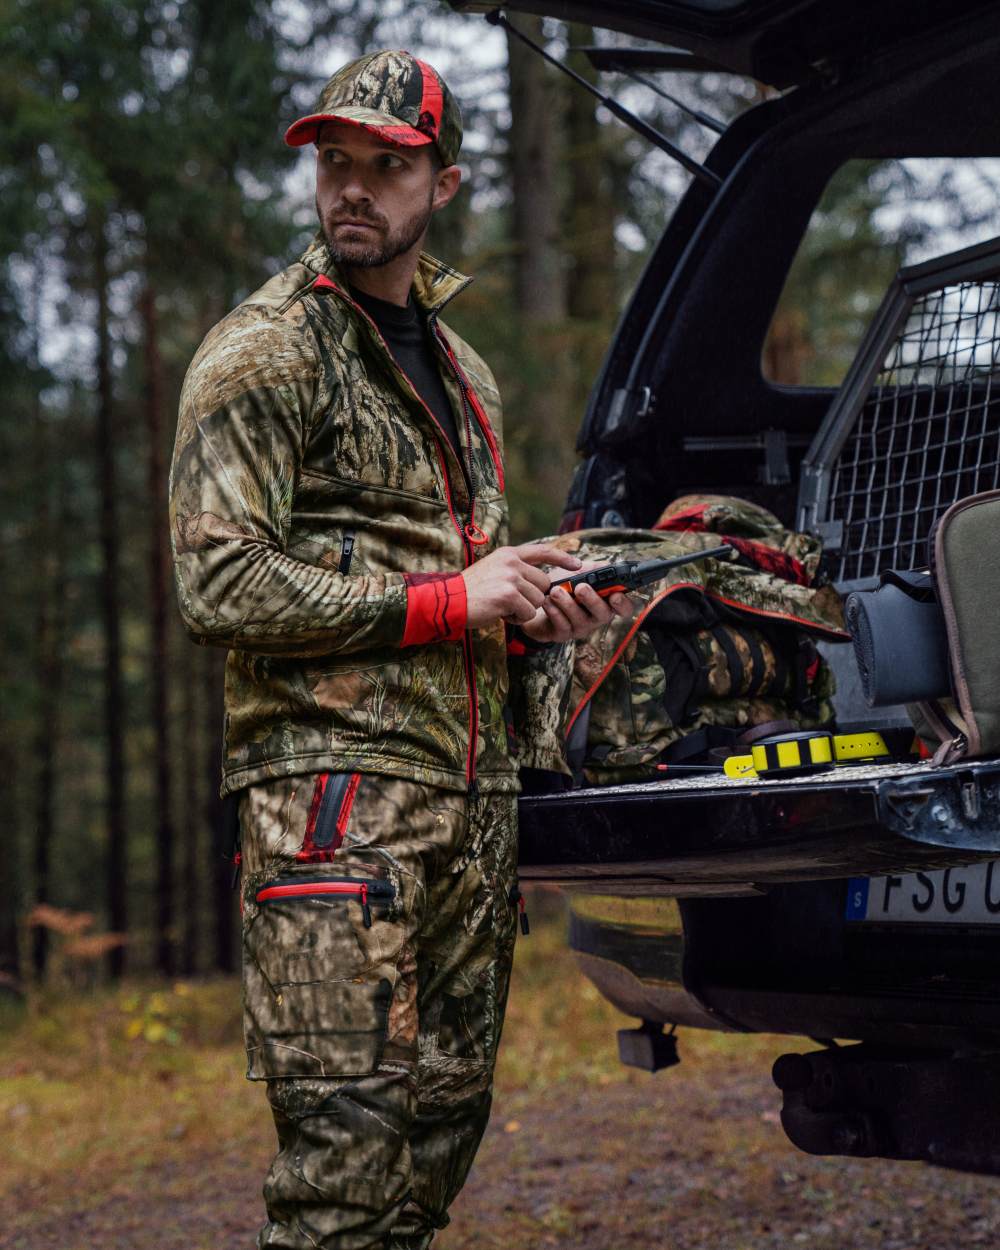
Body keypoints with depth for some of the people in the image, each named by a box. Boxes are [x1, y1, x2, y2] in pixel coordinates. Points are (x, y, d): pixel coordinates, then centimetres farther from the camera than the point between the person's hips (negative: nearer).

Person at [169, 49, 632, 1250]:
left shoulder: (460, 369, 21)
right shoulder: (260, 354, -4)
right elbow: (219, 586, -13)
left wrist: (529, 604, 9)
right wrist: (448, 599, -13)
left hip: (472, 793, 8)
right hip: (335, 793, -8)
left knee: (442, 1129, 9)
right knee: (347, 1143, -11)